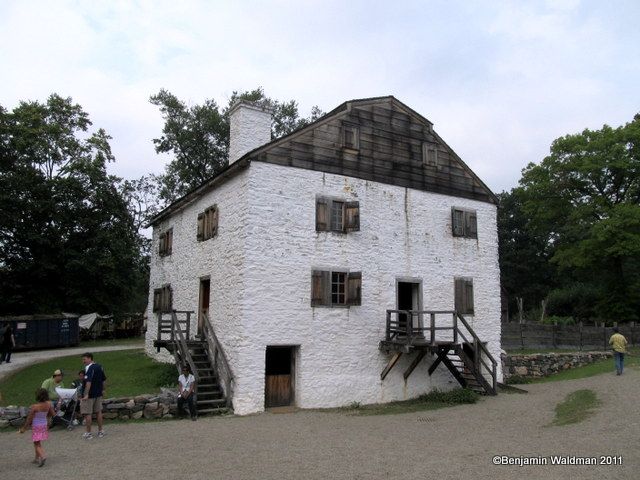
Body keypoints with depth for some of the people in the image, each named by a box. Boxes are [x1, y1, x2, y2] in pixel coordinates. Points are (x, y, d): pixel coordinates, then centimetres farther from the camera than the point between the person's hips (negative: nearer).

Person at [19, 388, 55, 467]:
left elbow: (29, 419, -16)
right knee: (38, 442, 23)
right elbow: (53, 414, 3)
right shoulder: (48, 404, -10)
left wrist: (24, 428, -2)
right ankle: (37, 458, 31)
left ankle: (42, 456, -17)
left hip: (36, 426, -5)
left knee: (37, 444, 3)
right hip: (44, 425, 5)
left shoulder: (34, 407, -23)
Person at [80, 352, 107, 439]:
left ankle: (88, 433, 9)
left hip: (89, 395, -8)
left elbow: (88, 382, -27)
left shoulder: (89, 368, -17)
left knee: (87, 413, 3)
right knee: (98, 412, 14)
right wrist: (102, 390, 26)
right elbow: (104, 380, 16)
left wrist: (86, 394, -31)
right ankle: (100, 431, 20)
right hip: (98, 394, 8)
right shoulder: (99, 367, 8)